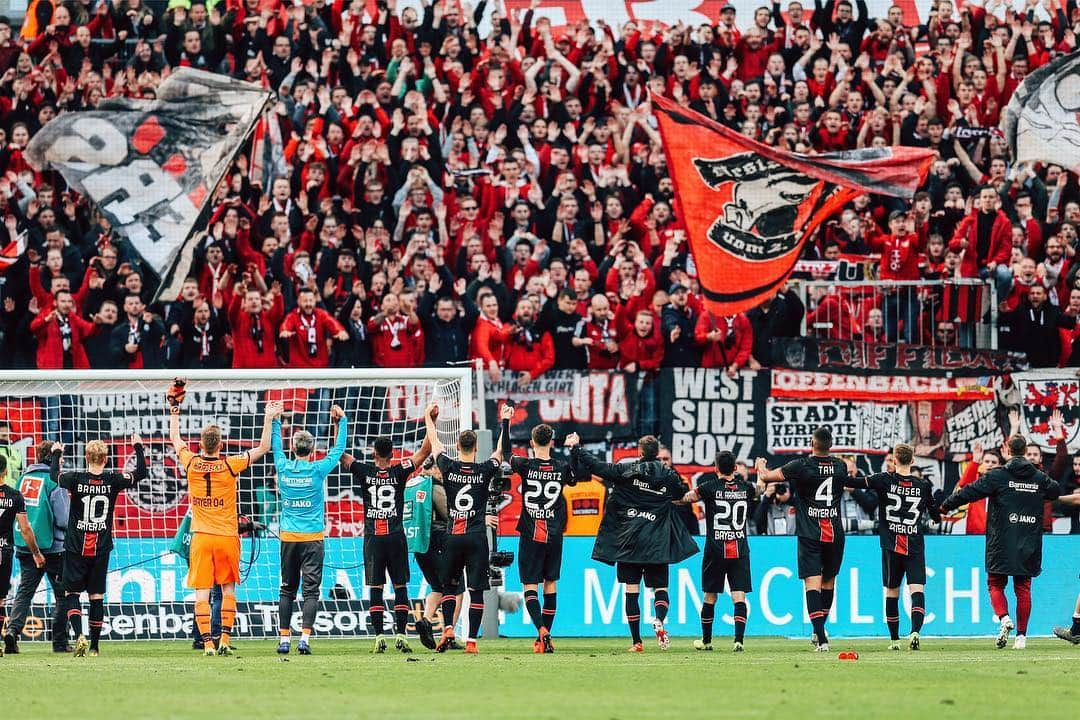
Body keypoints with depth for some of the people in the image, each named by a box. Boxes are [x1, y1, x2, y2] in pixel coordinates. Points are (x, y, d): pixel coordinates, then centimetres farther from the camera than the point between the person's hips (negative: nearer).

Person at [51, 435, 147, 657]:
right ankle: (94, 646, 11)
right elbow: (141, 473, 7)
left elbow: (54, 475, 10)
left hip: (76, 548, -2)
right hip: (101, 549, 2)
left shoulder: (76, 479, -9)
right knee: (96, 596, 9)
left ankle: (79, 636, -17)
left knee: (72, 593, 5)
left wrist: (56, 454, 28)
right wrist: (139, 448, 21)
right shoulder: (113, 481, -6)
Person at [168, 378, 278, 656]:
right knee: (228, 589, 12)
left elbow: (175, 439, 15)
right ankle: (225, 640, 4)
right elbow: (262, 448, 2)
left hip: (201, 538, 0)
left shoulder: (191, 464, -5)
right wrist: (269, 419, 8)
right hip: (227, 537, 0)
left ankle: (207, 644, -6)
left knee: (202, 593, 0)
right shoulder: (230, 465, -8)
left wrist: (175, 408, 23)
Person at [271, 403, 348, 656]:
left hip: (288, 537, 3)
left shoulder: (283, 467, 0)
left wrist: (275, 421, 32)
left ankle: (284, 638, 6)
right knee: (311, 590, -5)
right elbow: (339, 449, 4)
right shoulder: (317, 470, -7)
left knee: (287, 589, 9)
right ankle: (305, 637, -15)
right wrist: (342, 420, 15)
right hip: (312, 538, -3)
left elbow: (276, 446, 19)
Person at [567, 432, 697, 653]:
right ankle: (660, 620, -25)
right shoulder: (669, 476, 4)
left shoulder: (626, 471, -4)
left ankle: (637, 641, 1)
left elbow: (595, 467, -5)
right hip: (657, 543, 1)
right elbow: (683, 494, 23)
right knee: (660, 587, 7)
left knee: (631, 589, 2)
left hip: (629, 540, -1)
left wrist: (575, 448, 8)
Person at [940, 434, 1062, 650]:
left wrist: (946, 506, 7)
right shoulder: (1039, 478, 6)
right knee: (1023, 587, 8)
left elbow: (970, 492, -7)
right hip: (1029, 546, 3)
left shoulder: (998, 475, -7)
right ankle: (1021, 635, 4)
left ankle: (1004, 618, -17)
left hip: (1002, 543, -3)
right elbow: (1056, 491, 25)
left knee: (996, 584, 9)